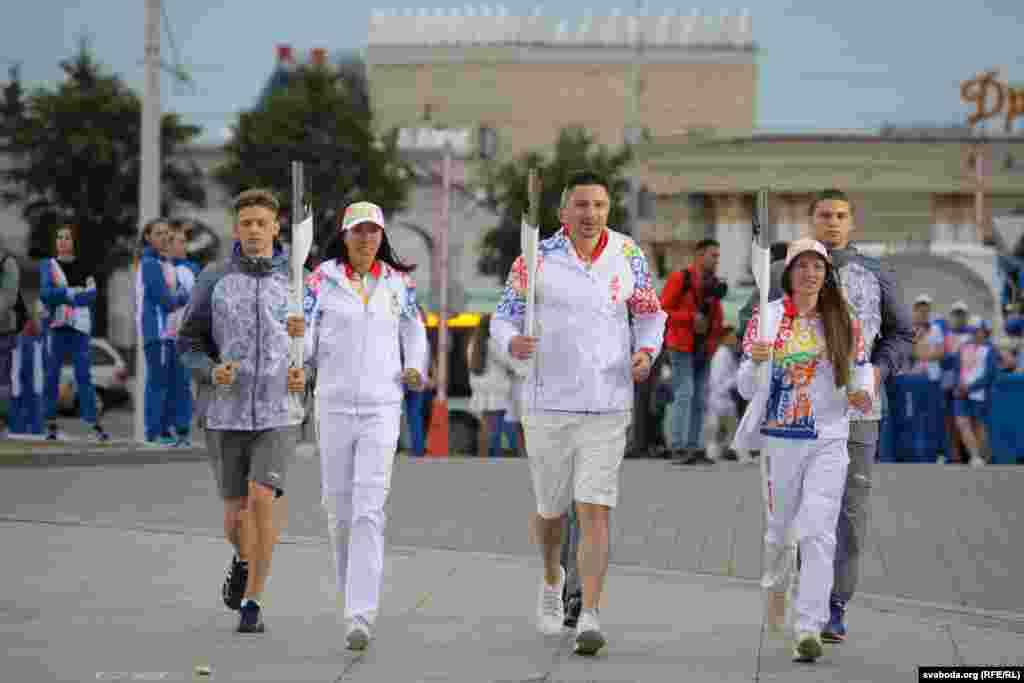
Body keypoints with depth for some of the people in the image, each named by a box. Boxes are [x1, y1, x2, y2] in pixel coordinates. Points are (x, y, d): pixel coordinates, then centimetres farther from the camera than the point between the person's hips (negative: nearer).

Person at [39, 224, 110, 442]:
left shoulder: (84, 267, 11)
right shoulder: (48, 265, 8)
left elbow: (91, 295, -3)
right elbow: (45, 293, -7)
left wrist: (62, 295, -14)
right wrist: (75, 292, -12)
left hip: (80, 326, 0)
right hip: (56, 325, 0)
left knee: (84, 375, -6)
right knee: (52, 375, 0)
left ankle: (93, 424, -10)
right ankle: (51, 423, 7)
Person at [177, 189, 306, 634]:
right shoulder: (214, 280, 0)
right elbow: (189, 345, 4)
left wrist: (307, 376, -13)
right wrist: (211, 372, -18)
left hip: (279, 415, -1)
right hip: (226, 414, 1)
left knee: (262, 502, -19)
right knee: (237, 517, 8)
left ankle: (251, 605, -5)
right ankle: (245, 560, 45)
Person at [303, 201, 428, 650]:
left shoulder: (399, 283, 7)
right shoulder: (322, 280, 2)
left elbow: (414, 334, 16)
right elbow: (307, 337, -1)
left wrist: (416, 369, -4)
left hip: (382, 409, -1)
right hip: (334, 406, 1)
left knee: (369, 512, -12)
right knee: (339, 511, 8)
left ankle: (361, 617, -17)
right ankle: (354, 592, 32)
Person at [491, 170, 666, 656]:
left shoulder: (628, 257, 2)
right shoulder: (536, 259, -3)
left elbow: (650, 313, 15)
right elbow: (504, 316, 2)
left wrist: (646, 352, -5)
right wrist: (512, 342, -20)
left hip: (607, 407, 0)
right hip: (548, 405, 0)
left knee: (595, 513, -10)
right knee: (552, 509, 14)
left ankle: (589, 619, -11)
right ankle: (552, 580, 45)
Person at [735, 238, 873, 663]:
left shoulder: (843, 322, 4)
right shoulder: (765, 319, 1)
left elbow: (862, 369, 13)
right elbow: (747, 389, 1)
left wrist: (863, 393, -9)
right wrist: (755, 362, -21)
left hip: (829, 440, -1)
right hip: (780, 438, 1)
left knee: (818, 533, -12)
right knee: (779, 527, 13)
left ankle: (809, 628, -14)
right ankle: (776, 585, 46)